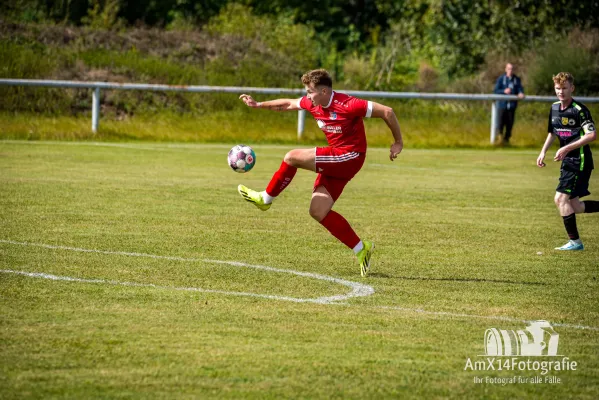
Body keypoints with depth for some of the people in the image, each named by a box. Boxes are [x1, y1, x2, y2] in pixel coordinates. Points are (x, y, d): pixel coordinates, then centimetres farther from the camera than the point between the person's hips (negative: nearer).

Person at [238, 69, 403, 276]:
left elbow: (386, 111, -18)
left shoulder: (347, 105, -22)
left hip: (350, 156, -9)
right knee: (318, 211, 1)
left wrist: (398, 142, -11)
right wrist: (258, 105, 18)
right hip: (335, 159, 9)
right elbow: (287, 104, 21)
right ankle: (361, 249, 5)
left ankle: (265, 199, 4)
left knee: (292, 157, -17)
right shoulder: (313, 103, 2)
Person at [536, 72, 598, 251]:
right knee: (573, 207, 8)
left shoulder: (579, 110, -15)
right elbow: (552, 132, 24)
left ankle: (575, 241, -6)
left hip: (580, 160, -8)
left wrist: (567, 148, -27)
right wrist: (543, 152, 11)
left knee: (561, 198, -14)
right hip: (568, 162, 9)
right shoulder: (554, 108, 9)